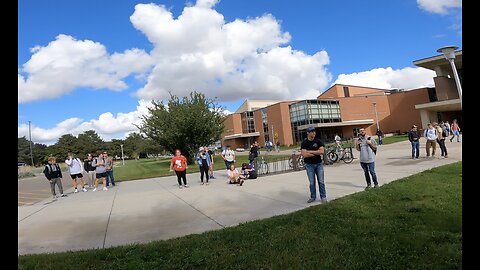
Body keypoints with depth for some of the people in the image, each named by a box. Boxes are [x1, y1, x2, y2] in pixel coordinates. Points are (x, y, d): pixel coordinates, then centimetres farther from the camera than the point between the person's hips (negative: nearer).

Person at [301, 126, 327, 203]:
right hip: (309, 165, -1)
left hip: (319, 164, 1)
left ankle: (323, 197, 14)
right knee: (312, 183, 7)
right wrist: (317, 153, -10)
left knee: (321, 182, 3)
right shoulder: (304, 143, -4)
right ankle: (313, 197, 20)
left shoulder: (318, 141, 1)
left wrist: (310, 152, -12)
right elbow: (304, 154, -15)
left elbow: (322, 151, -11)